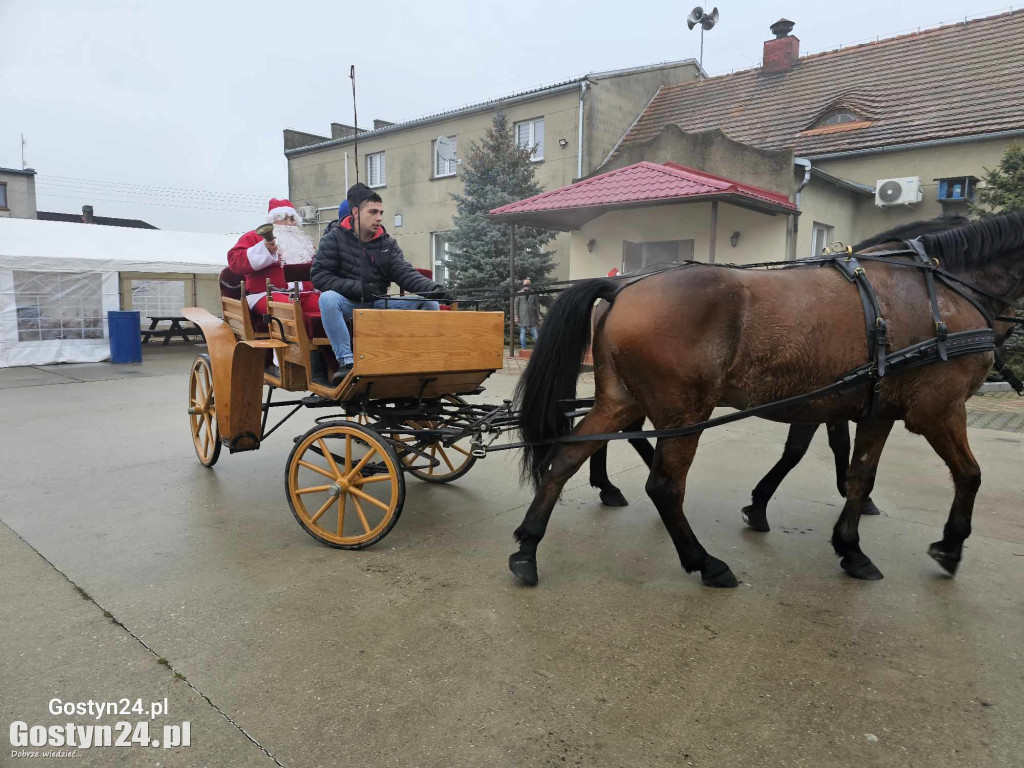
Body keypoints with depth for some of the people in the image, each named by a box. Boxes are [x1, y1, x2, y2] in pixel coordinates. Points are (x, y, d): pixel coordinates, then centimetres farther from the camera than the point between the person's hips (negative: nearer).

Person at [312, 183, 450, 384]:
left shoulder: (388, 243, 9)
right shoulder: (334, 238, -1)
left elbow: (405, 274, -2)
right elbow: (319, 276, -8)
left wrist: (434, 288, -22)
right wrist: (358, 288, -19)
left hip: (379, 304, 3)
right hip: (348, 304, -3)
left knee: (429, 303, -14)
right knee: (328, 298, -38)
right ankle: (346, 361, -32)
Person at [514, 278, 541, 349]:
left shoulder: (533, 294, 7)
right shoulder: (519, 294, 3)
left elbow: (537, 305, 10)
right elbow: (516, 306, 4)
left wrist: (538, 316, 6)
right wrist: (516, 316, -3)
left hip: (532, 316, 1)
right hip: (522, 317, -1)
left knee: (535, 332, -2)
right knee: (522, 333, 2)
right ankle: (523, 347, 10)